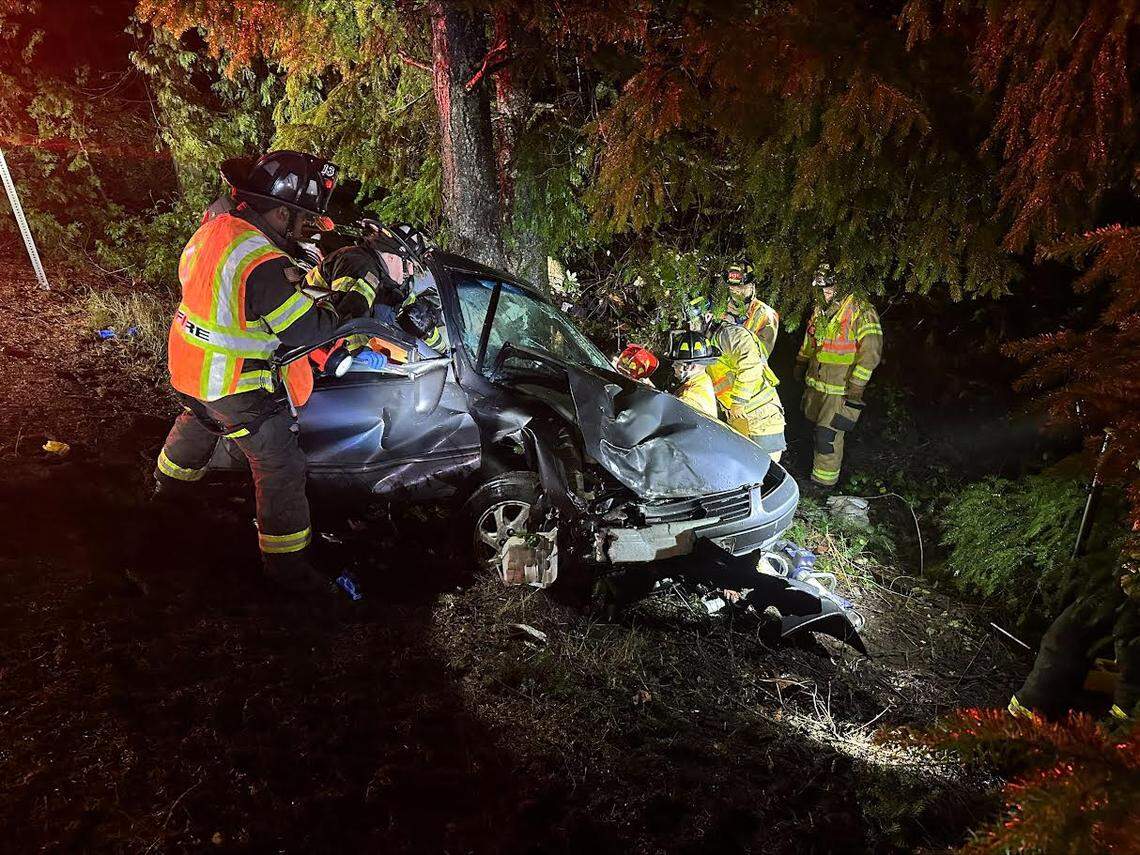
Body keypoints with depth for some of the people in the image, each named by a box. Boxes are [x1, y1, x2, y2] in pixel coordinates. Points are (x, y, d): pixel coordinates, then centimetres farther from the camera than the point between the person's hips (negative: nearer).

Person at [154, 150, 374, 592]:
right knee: (280, 466, 2)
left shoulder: (217, 224, -4)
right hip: (236, 387, -9)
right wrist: (355, 298, -16)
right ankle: (286, 562, 14)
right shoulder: (263, 266, -32)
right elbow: (306, 330, -25)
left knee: (196, 422, 36)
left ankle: (168, 483, 64)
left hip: (190, 366, 10)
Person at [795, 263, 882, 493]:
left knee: (828, 435, -6)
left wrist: (856, 386, -21)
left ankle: (825, 481, 8)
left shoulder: (860, 310, -15)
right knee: (817, 424, 16)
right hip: (815, 381, 7)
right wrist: (800, 365, 30)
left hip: (842, 387, -7)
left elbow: (870, 350, -18)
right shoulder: (820, 310, 9)